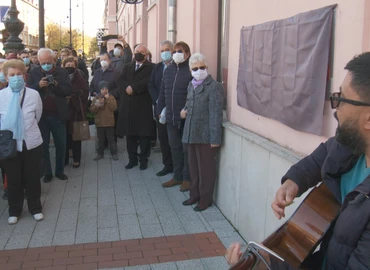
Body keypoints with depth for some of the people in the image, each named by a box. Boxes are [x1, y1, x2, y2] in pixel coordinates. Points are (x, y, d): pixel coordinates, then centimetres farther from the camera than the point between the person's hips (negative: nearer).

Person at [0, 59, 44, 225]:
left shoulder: (34, 94, -6)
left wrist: (27, 129, 10)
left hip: (32, 143, 0)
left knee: (32, 178, 12)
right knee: (13, 179, 13)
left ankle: (35, 208, 31)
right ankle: (14, 211, 31)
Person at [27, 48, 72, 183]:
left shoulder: (62, 72, 0)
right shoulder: (33, 73, 1)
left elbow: (69, 90, -6)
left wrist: (57, 85, -23)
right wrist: (38, 85, -22)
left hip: (58, 115, 0)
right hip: (41, 115, 0)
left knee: (61, 144, 8)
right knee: (43, 145, 8)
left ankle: (60, 170, 24)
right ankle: (47, 172, 20)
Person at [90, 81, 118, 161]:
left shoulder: (111, 97, -1)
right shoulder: (96, 98, 4)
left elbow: (114, 107, -16)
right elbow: (92, 110, -1)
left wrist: (108, 99, -19)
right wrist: (97, 105, -19)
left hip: (109, 123, -2)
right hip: (99, 123, 2)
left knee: (111, 139, 4)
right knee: (100, 140, 11)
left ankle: (114, 153, 9)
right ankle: (100, 154, 20)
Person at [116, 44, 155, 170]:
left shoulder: (151, 67, 1)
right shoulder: (128, 67, 18)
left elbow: (148, 81, -15)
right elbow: (121, 80, 6)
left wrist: (133, 88, -16)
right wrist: (127, 88, -14)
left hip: (143, 104, -5)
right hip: (128, 105, 5)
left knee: (144, 133, 1)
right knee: (129, 133, 8)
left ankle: (143, 159, 12)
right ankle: (132, 158, 19)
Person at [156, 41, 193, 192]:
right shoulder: (168, 70, 11)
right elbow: (162, 92, 14)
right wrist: (160, 110, 10)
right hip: (171, 117, 6)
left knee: (186, 149, 5)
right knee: (174, 147, 15)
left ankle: (187, 178, 19)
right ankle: (177, 176, 28)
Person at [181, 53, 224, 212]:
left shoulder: (214, 86, -11)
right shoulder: (191, 85, 13)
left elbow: (216, 114, -15)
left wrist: (215, 138, -18)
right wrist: (184, 111, 5)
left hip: (205, 136, -7)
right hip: (191, 134, 7)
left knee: (206, 169, 5)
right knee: (193, 167, 17)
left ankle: (205, 199, 18)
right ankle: (195, 194, 31)